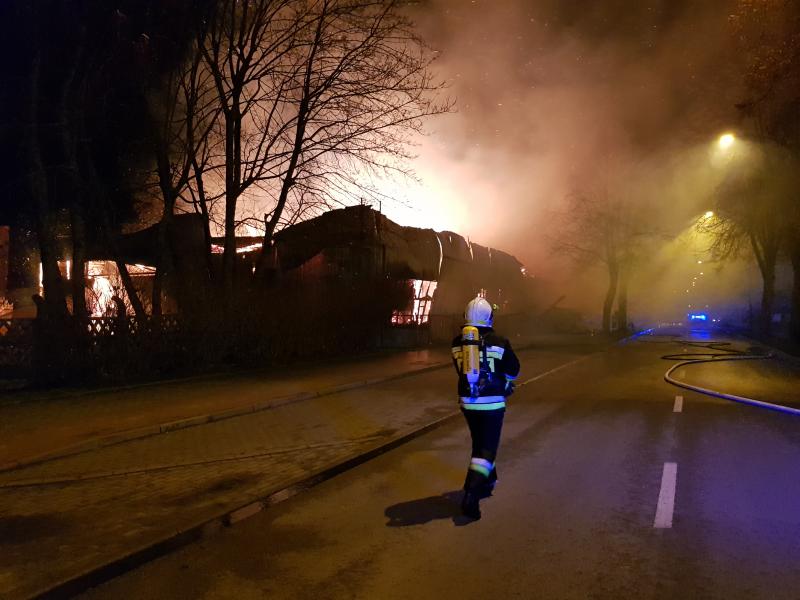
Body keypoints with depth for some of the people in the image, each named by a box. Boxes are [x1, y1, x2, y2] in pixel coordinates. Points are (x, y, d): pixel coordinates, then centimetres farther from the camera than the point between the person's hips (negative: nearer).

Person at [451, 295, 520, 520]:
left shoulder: (458, 342, 1)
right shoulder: (499, 342, -7)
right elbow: (513, 370, 5)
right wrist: (505, 383, 26)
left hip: (468, 402, 4)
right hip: (492, 403, -3)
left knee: (479, 443, 23)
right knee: (487, 448, 1)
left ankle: (487, 479, 41)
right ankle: (472, 492, -16)